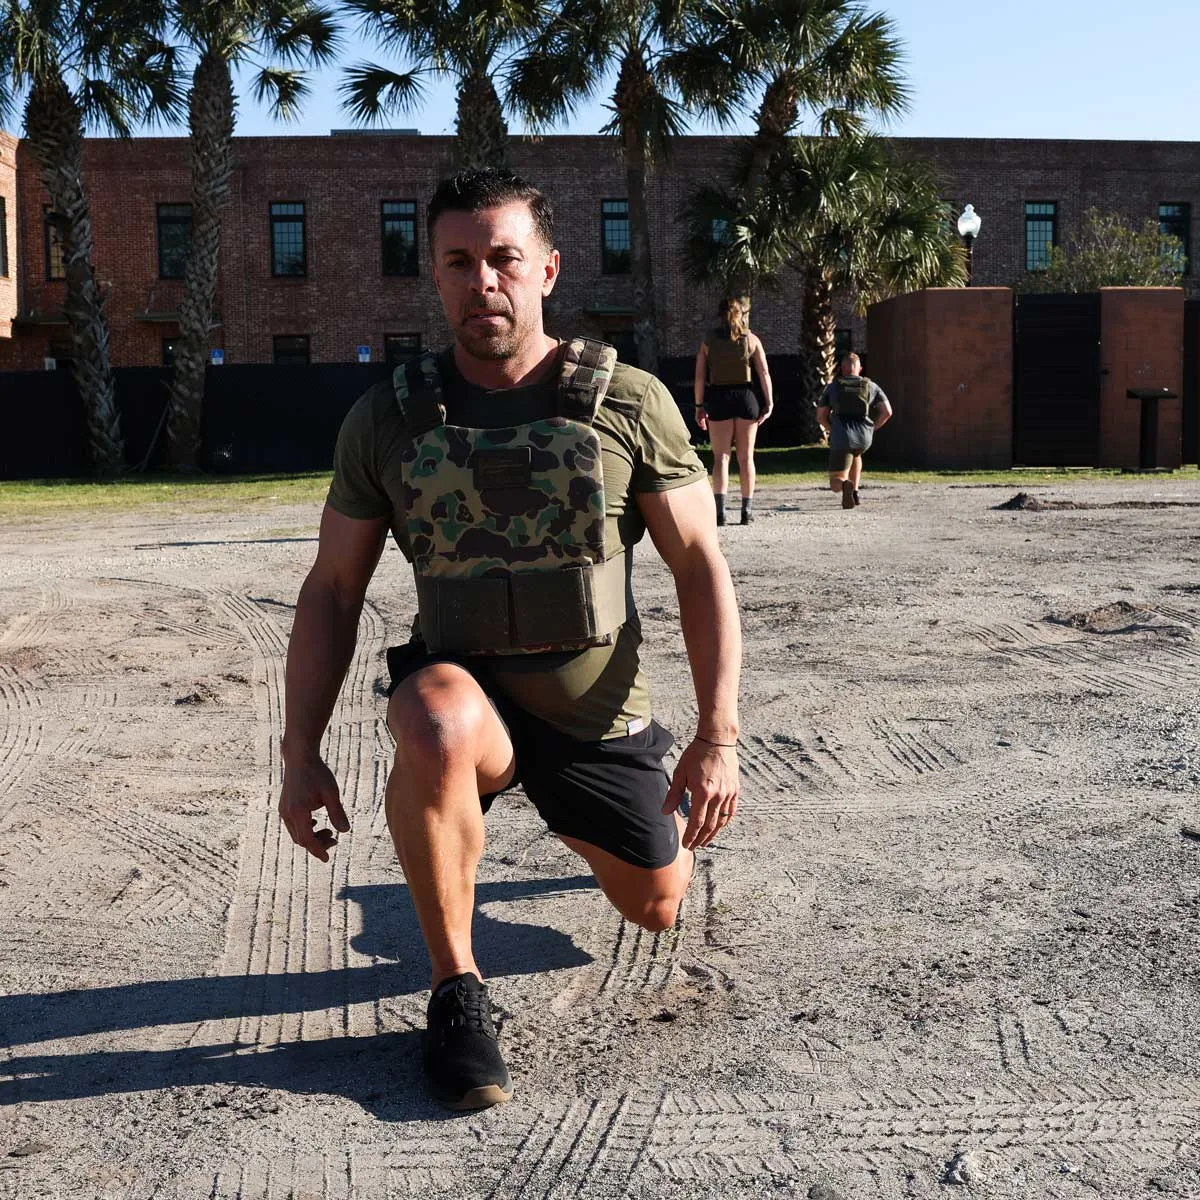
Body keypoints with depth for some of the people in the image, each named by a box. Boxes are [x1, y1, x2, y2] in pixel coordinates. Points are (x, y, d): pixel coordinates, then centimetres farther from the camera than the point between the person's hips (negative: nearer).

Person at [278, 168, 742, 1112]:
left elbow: (700, 565, -7)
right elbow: (333, 589, -1)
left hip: (597, 711, 1)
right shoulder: (386, 420, -7)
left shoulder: (632, 404, -10)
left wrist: (718, 735, -14)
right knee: (436, 728, -38)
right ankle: (456, 990, -16)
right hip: (466, 688, -1)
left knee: (656, 908, 15)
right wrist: (302, 753, -8)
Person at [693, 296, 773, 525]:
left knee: (721, 456, 2)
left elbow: (700, 375, -1)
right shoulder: (751, 339, 3)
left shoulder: (709, 339, 4)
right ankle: (747, 511, 11)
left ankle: (719, 510, -15)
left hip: (718, 398, 0)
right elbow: (764, 373, -2)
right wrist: (769, 403, 1)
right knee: (746, 457, 9)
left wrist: (699, 405, 3)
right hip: (745, 396, 0)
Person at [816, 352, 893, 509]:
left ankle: (845, 485, -32)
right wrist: (872, 428, 17)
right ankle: (854, 493, 24)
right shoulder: (871, 386, 13)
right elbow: (887, 412, 4)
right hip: (864, 439, 2)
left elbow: (820, 416, 10)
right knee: (855, 455, 39)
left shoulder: (832, 387, 12)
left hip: (840, 439, -2)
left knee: (836, 484, 6)